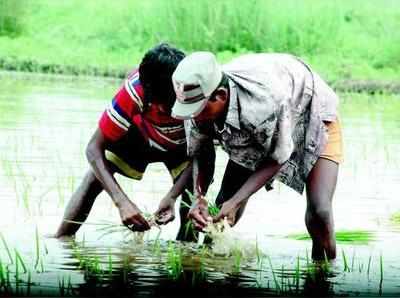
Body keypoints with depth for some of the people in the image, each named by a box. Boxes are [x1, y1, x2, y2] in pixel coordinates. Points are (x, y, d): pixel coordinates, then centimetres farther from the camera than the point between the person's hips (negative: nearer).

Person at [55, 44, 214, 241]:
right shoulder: (135, 90, -40)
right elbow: (94, 148, -35)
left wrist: (172, 196, -43)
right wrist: (122, 202, -48)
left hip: (183, 145, 0)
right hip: (141, 137, 0)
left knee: (193, 194, -24)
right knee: (95, 177, -17)